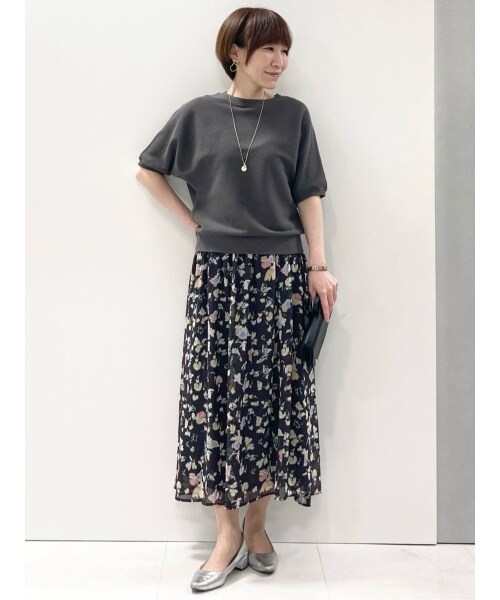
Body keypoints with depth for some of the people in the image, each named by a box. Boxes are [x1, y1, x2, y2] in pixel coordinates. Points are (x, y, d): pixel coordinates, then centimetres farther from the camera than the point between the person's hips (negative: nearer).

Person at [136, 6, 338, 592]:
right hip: (217, 272, 0)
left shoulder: (293, 114, 7)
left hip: (280, 273, 0)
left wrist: (319, 266, -4)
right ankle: (228, 534, 12)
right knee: (214, 396, 0)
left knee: (272, 396, 2)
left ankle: (256, 524, 18)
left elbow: (309, 195, 5)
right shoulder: (199, 113, 7)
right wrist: (194, 221, 7)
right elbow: (149, 170, 16)